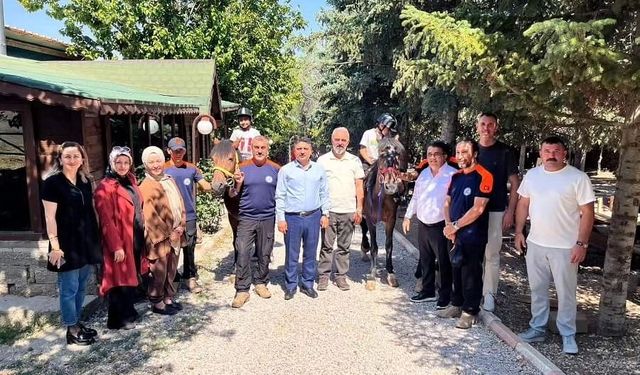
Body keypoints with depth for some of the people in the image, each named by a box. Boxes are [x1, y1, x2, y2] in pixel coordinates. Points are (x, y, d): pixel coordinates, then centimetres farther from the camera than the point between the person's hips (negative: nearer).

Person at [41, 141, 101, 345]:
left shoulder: (86, 181, 9)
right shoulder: (52, 182, -9)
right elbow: (50, 217, -12)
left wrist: (96, 239, 14)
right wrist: (55, 245, -16)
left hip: (86, 242, 6)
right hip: (66, 244, -6)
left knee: (81, 286, 16)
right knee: (69, 288, 4)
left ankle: (77, 323, 29)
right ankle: (71, 330, 17)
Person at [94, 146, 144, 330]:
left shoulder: (130, 181, 11)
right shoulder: (105, 187, -13)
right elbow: (107, 221, -18)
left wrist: (142, 236, 13)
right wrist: (116, 246, -20)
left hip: (135, 238, 8)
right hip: (119, 241, -8)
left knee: (131, 277, 17)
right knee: (120, 280, 2)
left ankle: (128, 312, 32)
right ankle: (118, 319, 15)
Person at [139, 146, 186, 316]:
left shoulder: (170, 180, 10)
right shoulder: (145, 187, -11)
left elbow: (180, 203, 11)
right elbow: (150, 216, -16)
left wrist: (181, 226, -2)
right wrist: (167, 233, -13)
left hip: (175, 234, 6)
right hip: (159, 237, -6)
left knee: (171, 270, 15)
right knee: (159, 271, 3)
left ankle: (168, 298, 29)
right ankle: (157, 303, 18)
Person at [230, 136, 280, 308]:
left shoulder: (275, 169, 0)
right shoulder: (243, 167, 1)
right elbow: (235, 194, 5)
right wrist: (238, 183, -14)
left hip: (268, 218, 1)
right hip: (246, 218, -1)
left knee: (264, 254, 12)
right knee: (243, 254, -4)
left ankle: (260, 283, 29)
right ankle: (242, 290, 5)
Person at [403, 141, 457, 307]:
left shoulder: (452, 175, -12)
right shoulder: (424, 174, 11)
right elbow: (415, 197, 19)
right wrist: (408, 216, 18)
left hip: (441, 227, -7)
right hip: (423, 225, 7)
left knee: (444, 263, 5)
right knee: (425, 261, 17)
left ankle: (445, 296, 19)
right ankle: (427, 291, 31)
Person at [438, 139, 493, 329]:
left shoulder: (483, 176, -12)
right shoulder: (456, 176, 11)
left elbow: (478, 208, -18)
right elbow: (447, 202, 13)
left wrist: (455, 226, -14)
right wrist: (448, 226, -3)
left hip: (473, 235, -7)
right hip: (455, 234, 7)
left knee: (471, 274, 3)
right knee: (456, 271, 16)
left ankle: (470, 311, 16)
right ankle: (456, 305, 30)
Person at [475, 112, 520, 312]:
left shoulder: (505, 151, -1)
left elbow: (515, 184, 0)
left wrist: (510, 211, -8)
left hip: (495, 211, -3)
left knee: (492, 254, 1)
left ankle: (489, 293, 12)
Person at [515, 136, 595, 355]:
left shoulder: (578, 178, -10)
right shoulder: (532, 175, 4)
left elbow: (587, 212, -9)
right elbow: (523, 204, 10)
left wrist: (582, 243, -14)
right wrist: (519, 232, 5)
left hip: (565, 247, -4)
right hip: (535, 244, 4)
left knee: (566, 292, 7)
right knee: (537, 288, 14)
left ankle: (568, 335, 23)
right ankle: (537, 328, 28)